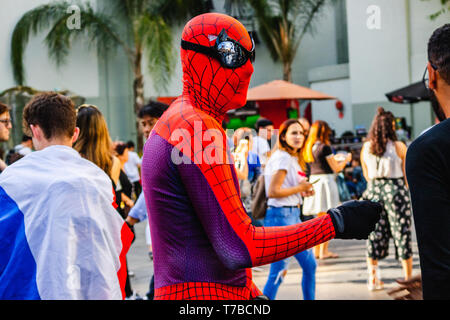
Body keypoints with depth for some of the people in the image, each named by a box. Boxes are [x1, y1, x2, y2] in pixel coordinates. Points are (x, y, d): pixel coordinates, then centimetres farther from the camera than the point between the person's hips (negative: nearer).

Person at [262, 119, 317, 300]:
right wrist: (299, 188, -12)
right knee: (278, 271, -9)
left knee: (309, 265, 14)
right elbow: (273, 191, -21)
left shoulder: (293, 158, 15)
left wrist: (302, 191, 5)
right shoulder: (283, 158, -14)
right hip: (280, 216, -10)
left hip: (293, 216, 10)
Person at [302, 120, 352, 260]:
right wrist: (346, 159, 10)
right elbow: (336, 168, -7)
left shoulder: (309, 147, 9)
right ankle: (324, 251, -1)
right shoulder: (324, 147, -13)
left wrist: (334, 158, 26)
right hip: (325, 181, -7)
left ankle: (316, 251, 18)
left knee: (319, 218, 16)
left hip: (313, 180, 7)